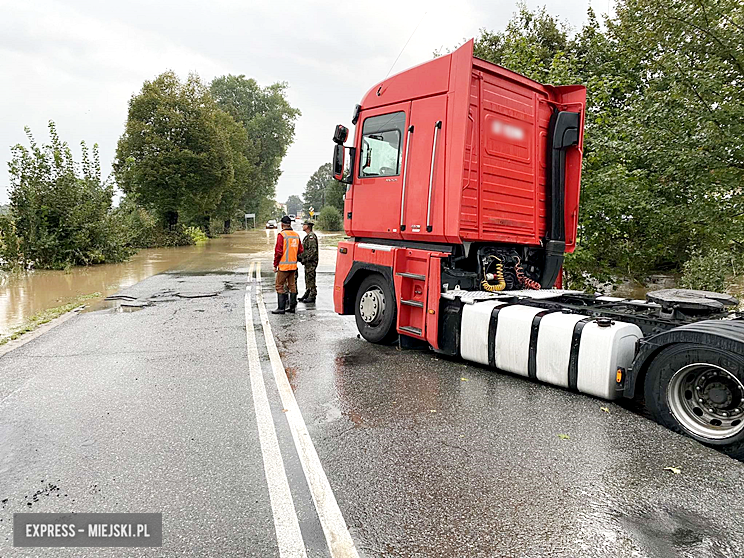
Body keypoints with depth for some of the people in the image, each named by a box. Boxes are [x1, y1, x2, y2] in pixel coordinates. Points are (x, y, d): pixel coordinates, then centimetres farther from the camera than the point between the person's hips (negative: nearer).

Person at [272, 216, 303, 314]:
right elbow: (300, 250, 13)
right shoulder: (296, 235, 7)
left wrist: (275, 265, -6)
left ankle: (281, 308, 0)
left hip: (283, 265, -6)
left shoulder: (281, 235, -12)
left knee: (279, 286, 1)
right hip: (293, 265, 6)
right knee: (292, 285, 13)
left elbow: (278, 251, -14)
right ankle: (292, 306, 17)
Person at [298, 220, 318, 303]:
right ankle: (307, 294, 22)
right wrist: (301, 257, 16)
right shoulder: (307, 236, 17)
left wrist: (305, 259, -21)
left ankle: (312, 296, -1)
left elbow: (313, 250, -22)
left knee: (311, 279, -6)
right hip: (307, 262, 10)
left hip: (311, 262, -10)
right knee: (307, 279, 14)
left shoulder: (311, 236, -15)